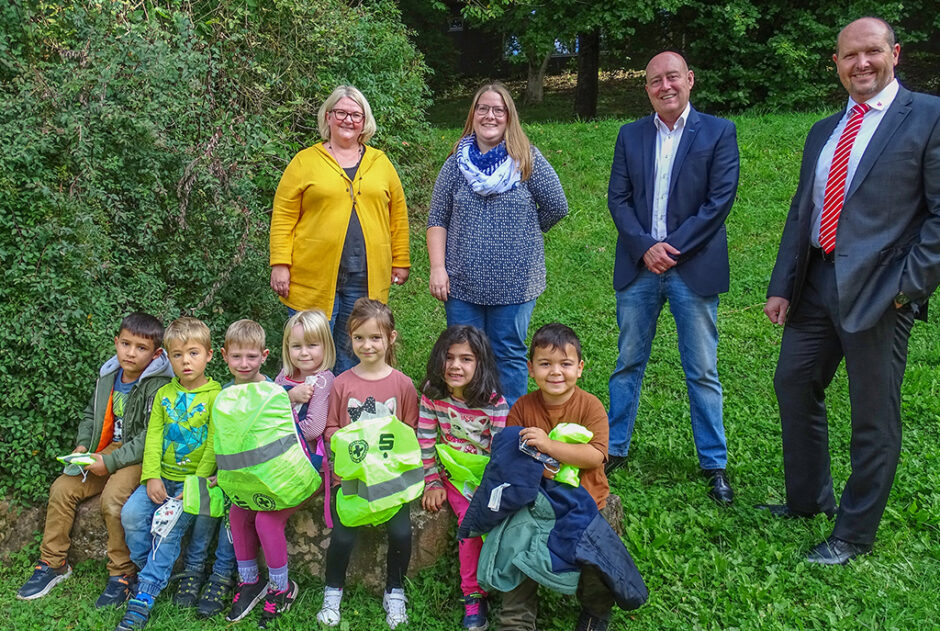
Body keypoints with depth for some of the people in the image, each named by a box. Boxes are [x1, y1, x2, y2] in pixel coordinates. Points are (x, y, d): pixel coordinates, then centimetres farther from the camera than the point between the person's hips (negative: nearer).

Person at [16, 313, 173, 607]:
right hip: (109, 449, 8)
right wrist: (82, 445, 5)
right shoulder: (108, 377, 7)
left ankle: (123, 574, -12)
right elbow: (92, 414, 22)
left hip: (141, 458, -8)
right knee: (62, 488, -4)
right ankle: (53, 563, 12)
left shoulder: (158, 386, -18)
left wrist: (111, 462, -22)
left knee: (112, 499, -29)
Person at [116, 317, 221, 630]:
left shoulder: (215, 396, -5)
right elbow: (153, 437, 5)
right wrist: (151, 476, -8)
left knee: (170, 527, -19)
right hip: (162, 476, 5)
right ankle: (153, 571, 8)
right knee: (131, 514, -14)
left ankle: (144, 597, -13)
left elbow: (214, 446, -9)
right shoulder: (163, 394, 10)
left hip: (194, 479, -5)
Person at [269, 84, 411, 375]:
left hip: (366, 281, 3)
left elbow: (398, 214, 14)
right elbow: (283, 217, 0)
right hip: (314, 278, -2)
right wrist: (280, 264, -8)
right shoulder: (305, 161, 3)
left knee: (353, 358, 11)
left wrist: (400, 262, 10)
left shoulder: (381, 163, 11)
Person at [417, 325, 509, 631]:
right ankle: (473, 594, -9)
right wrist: (432, 482, -4)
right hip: (453, 472, 1)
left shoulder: (495, 403, -17)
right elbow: (425, 440, -4)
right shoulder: (432, 394, -10)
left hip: (487, 474, -1)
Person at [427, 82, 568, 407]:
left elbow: (557, 207, 1)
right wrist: (437, 268, -5)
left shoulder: (528, 160, 0)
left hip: (514, 281, -2)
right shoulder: (456, 162, 5)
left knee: (509, 355, 7)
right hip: (462, 282, 2)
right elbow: (437, 220, 4)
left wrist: (525, 233, 9)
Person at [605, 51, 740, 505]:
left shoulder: (718, 132, 0)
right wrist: (645, 247, -10)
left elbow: (720, 200, -7)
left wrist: (672, 247, -12)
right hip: (639, 267, 3)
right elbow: (617, 198, 4)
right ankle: (615, 448, 23)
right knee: (628, 363, 11)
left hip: (693, 268, -3)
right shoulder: (630, 135, 9)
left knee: (702, 372, 4)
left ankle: (714, 464, 15)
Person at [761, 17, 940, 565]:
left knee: (874, 417, 4)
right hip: (817, 283, 7)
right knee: (794, 387, 17)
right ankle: (808, 499, 37)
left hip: (879, 290, -7)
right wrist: (781, 286, 10)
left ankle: (854, 535, 19)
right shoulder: (823, 132, 16)